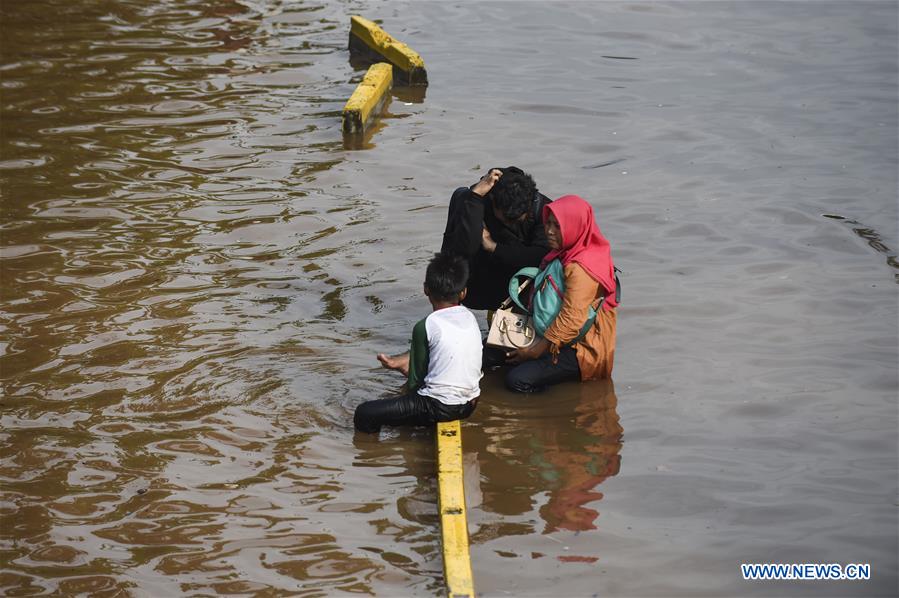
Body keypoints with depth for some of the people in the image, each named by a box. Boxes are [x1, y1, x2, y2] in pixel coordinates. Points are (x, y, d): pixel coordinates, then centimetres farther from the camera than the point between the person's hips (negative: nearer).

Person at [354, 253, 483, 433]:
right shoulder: (470, 317, 5)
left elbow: (414, 382, -4)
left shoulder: (425, 327, -13)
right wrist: (399, 361, 20)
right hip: (470, 404, 7)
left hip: (440, 408, -7)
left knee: (364, 415, -6)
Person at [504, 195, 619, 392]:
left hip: (583, 350, -10)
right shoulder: (566, 255, 7)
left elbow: (571, 320, -26)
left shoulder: (581, 269, -23)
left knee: (518, 380, -20)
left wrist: (534, 351, -20)